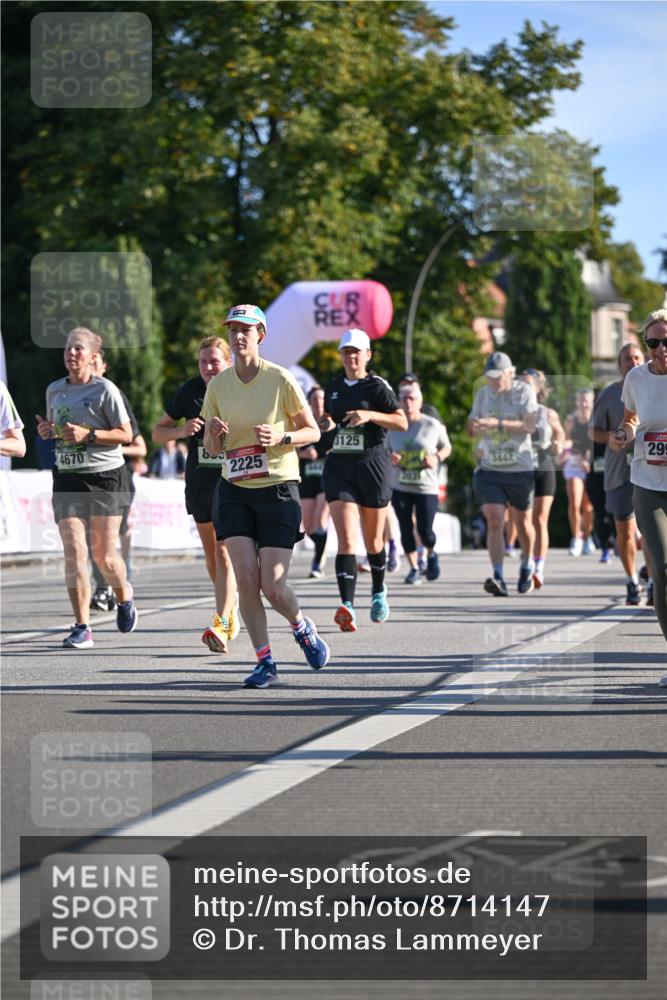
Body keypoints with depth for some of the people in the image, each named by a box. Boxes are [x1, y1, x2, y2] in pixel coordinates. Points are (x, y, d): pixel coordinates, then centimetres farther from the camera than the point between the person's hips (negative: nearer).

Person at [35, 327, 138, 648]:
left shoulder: (105, 390, -6)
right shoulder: (55, 390, 10)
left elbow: (125, 434, -6)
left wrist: (88, 434, -18)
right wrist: (45, 430, 1)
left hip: (104, 477, -4)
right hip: (67, 478, 4)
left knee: (104, 555, -1)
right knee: (73, 552, -9)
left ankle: (124, 598, 33)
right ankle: (81, 627, -7)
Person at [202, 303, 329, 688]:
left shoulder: (281, 379, -7)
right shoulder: (218, 385, 4)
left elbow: (313, 431, 1)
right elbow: (212, 449, 11)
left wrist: (281, 437, -18)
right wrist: (215, 434, -12)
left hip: (278, 489, -3)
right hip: (235, 490, 3)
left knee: (273, 587, -7)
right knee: (246, 578, -9)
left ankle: (302, 627, 26)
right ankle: (266, 662, 2)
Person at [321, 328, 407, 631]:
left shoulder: (377, 387, -4)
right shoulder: (334, 387, 11)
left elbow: (402, 422, -11)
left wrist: (370, 415, -24)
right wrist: (326, 424, 6)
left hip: (373, 465, -2)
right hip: (339, 466, 2)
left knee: (373, 540, 11)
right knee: (346, 539, -14)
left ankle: (378, 592, 39)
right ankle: (347, 606, -25)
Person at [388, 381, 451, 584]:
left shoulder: (433, 426, -2)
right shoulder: (394, 427, 5)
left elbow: (447, 448, 10)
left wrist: (437, 458, -11)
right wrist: (390, 457, -7)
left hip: (426, 486, -2)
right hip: (400, 486, 2)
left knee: (425, 530, -5)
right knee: (406, 528, -1)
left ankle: (431, 555, 28)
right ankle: (413, 568, 13)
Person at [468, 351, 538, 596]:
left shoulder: (524, 391, -5)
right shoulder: (482, 394, 8)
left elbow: (529, 425, -18)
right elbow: (473, 424, 22)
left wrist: (497, 424, -27)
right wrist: (477, 437, -1)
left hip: (520, 469, -2)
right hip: (489, 470, 2)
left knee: (523, 522, 14)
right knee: (494, 521, -14)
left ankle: (527, 565, 40)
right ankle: (498, 578, -20)